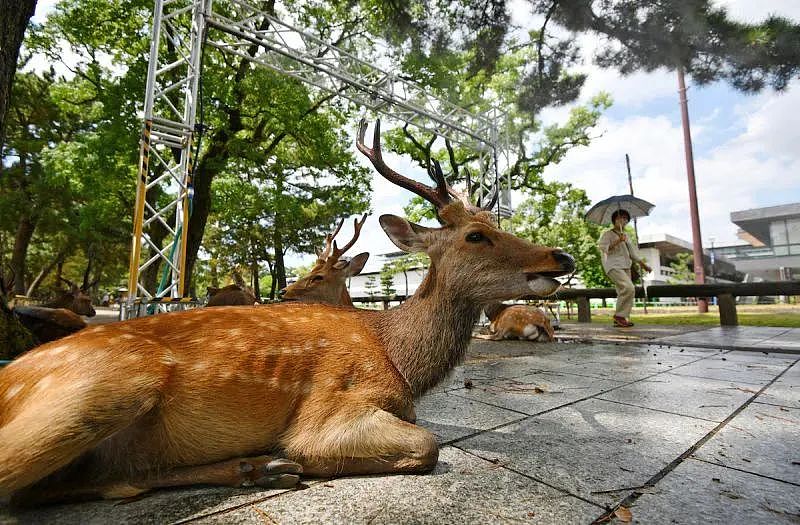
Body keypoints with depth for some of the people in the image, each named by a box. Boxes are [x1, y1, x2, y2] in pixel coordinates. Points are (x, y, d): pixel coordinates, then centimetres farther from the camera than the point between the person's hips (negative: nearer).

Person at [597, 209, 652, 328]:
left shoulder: (625, 236, 24)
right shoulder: (607, 233, 1)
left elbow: (633, 252, 27)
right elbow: (603, 247, -13)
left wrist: (644, 264, 23)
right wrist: (617, 241, -19)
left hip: (625, 267, 8)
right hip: (613, 266, -8)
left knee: (623, 292, 3)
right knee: (629, 288, -24)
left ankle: (619, 320, 8)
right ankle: (619, 315, -14)